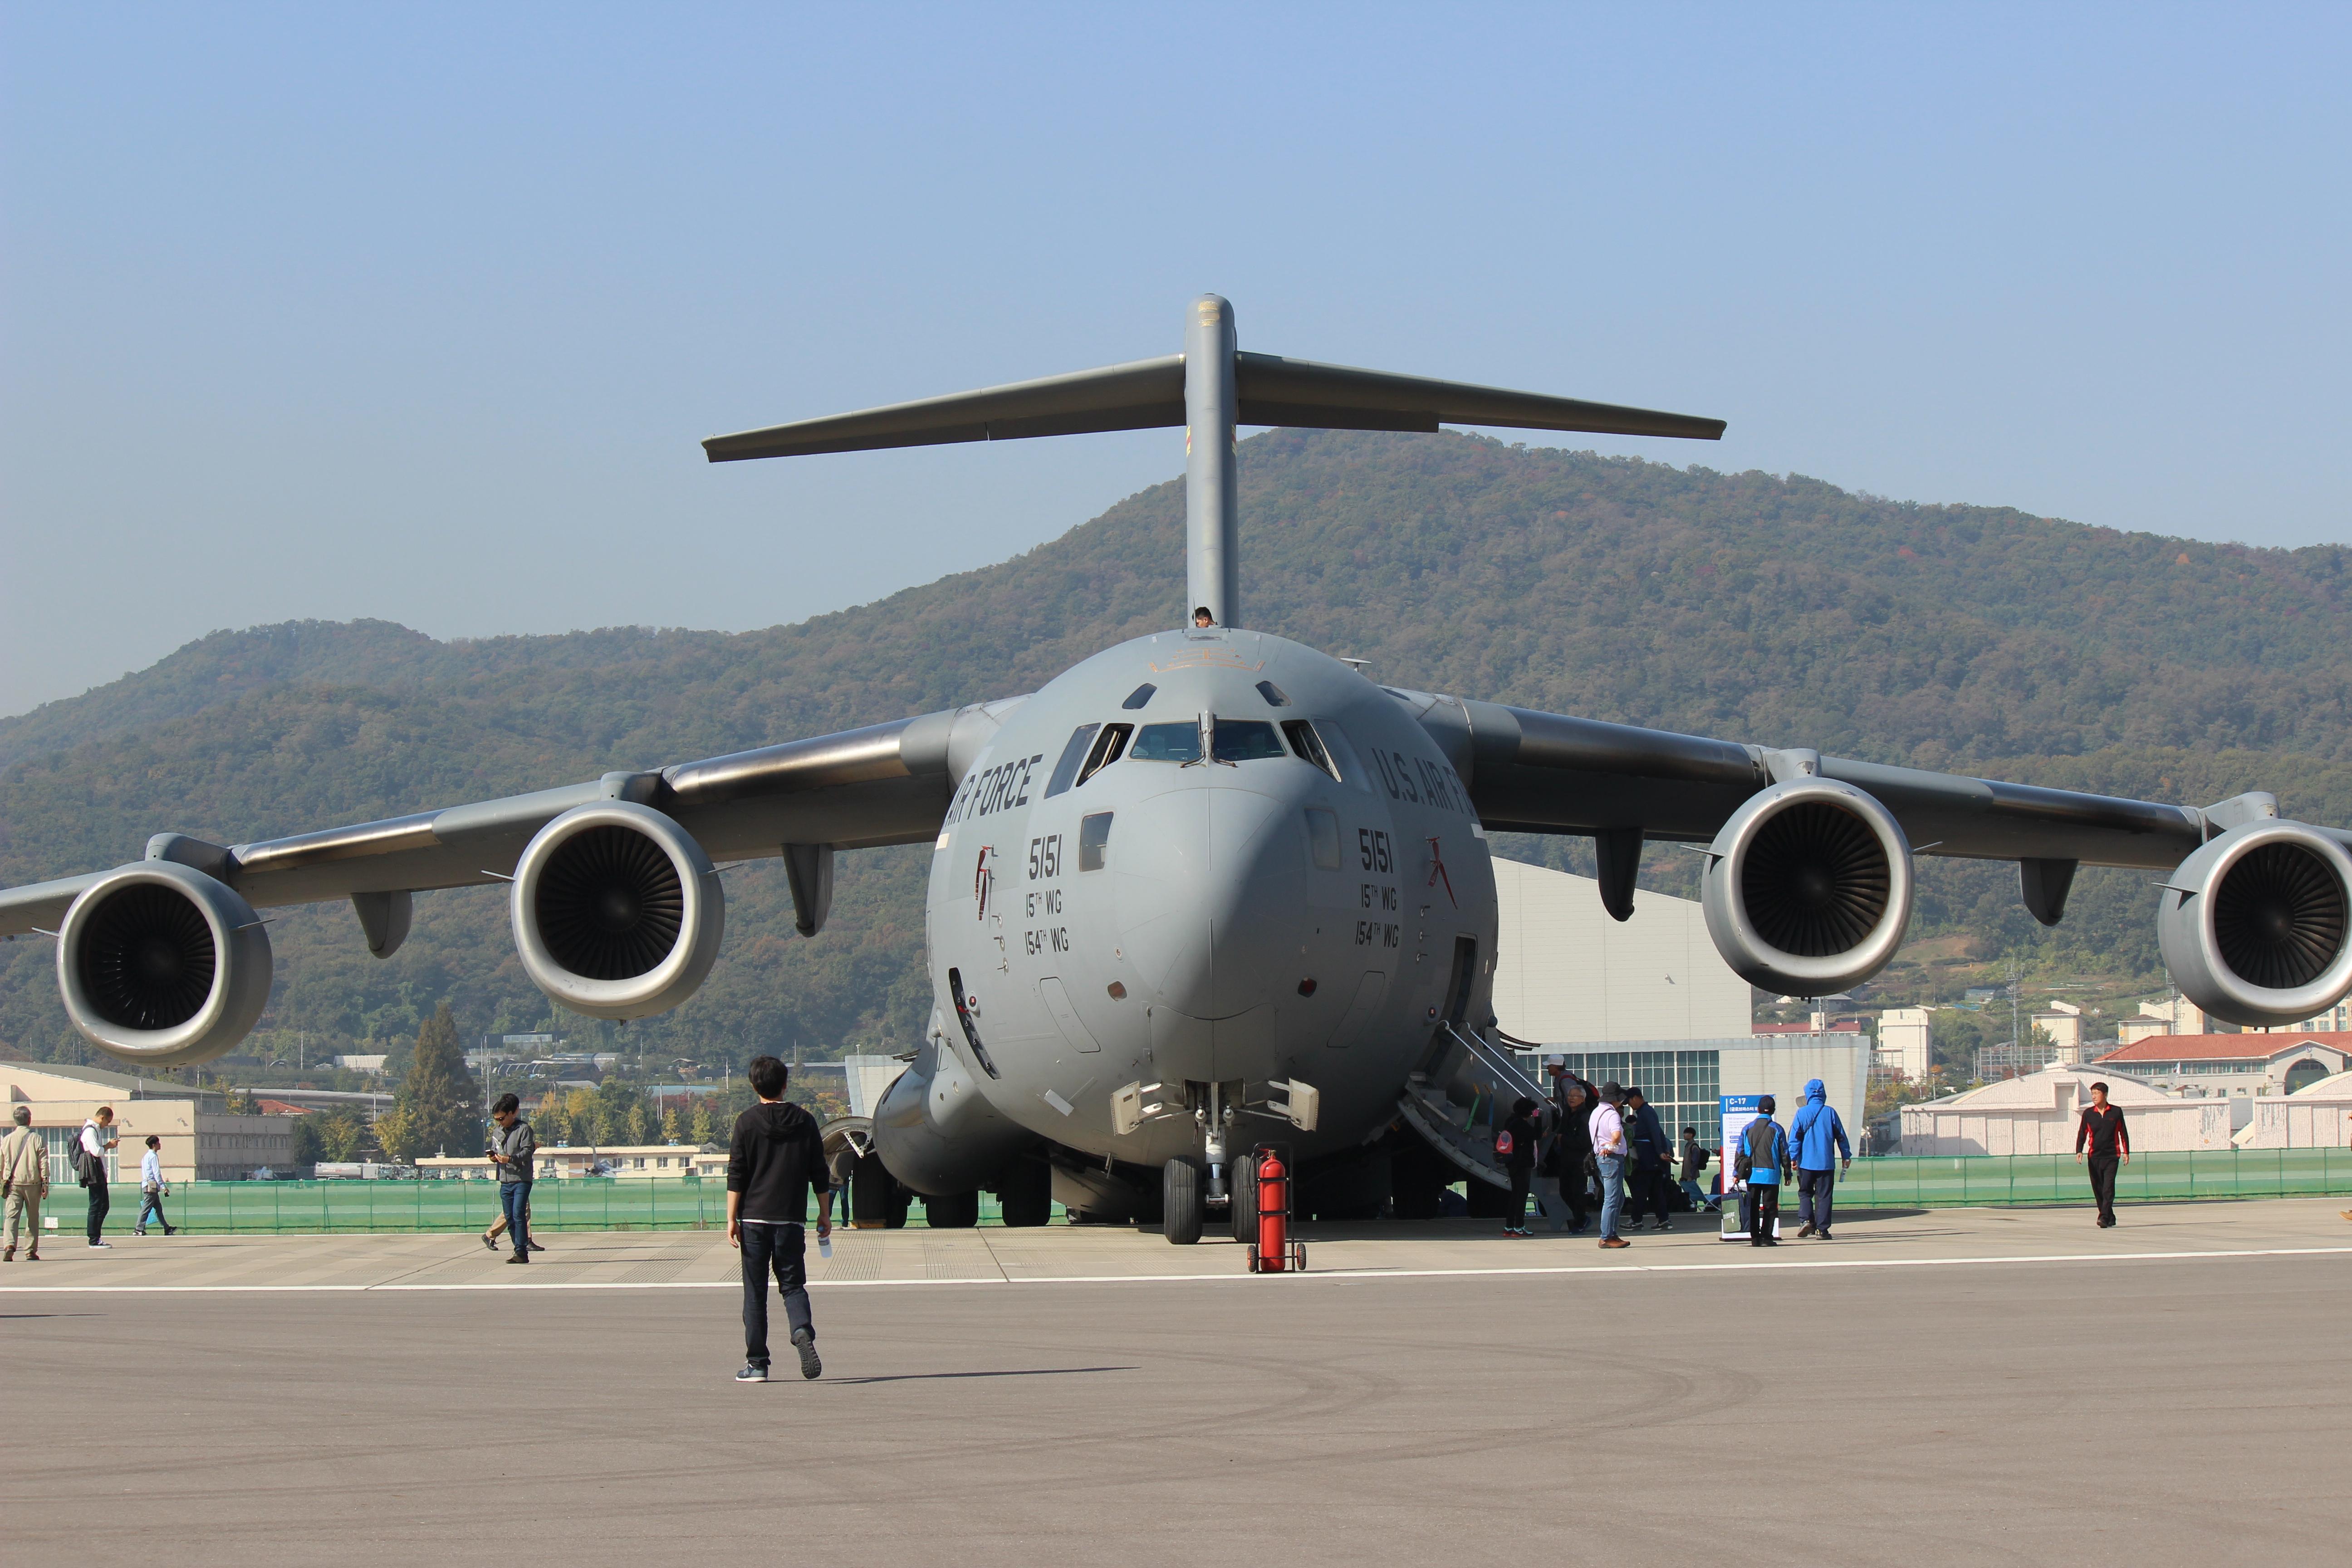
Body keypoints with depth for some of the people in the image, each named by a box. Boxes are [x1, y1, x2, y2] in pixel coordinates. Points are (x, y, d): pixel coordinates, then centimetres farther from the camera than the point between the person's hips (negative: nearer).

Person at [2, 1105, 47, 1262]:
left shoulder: (7, 1140, 4)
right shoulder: (37, 1139, -3)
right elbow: (44, 1164, -5)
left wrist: (2, 1183, 22)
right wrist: (45, 1184, -1)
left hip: (13, 1184, 1)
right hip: (32, 1183, -1)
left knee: (12, 1216, -4)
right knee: (33, 1218, 9)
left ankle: (9, 1245, -26)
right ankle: (31, 1251, 10)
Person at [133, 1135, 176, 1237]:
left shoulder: (146, 1156, 19)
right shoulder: (154, 1156, -11)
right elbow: (157, 1173, -16)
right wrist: (163, 1186, -15)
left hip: (147, 1185, 10)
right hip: (152, 1186, -10)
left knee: (158, 1208, 11)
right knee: (147, 1207, -9)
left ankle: (167, 1229, 14)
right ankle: (139, 1229, -9)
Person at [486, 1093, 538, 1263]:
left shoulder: (524, 1129, -4)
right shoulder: (497, 1133, 16)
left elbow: (527, 1151, -13)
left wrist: (510, 1159, -26)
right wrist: (494, 1158, -1)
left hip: (522, 1180, -7)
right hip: (505, 1181, 7)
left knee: (518, 1215, -15)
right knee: (510, 1218, 5)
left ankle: (521, 1251, -15)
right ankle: (521, 1253, 11)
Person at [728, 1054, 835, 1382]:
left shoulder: (747, 1123, -2)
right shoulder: (805, 1121, 5)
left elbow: (736, 1176, -5)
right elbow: (820, 1174, 7)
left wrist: (732, 1218, -2)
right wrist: (824, 1214, 15)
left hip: (754, 1218, -2)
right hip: (791, 1219, 2)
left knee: (755, 1292, 5)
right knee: (793, 1284, 9)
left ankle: (757, 1363, 4)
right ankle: (803, 1331, -22)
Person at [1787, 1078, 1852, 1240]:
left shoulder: (1802, 1113, -4)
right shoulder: (1830, 1112, -1)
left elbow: (1794, 1137, -6)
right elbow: (1841, 1136, 7)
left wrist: (1793, 1158, -3)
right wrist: (1846, 1155, 17)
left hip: (1806, 1162, -1)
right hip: (1826, 1163, 1)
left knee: (1805, 1193, 12)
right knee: (1823, 1196, 6)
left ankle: (1806, 1219, -9)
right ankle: (1822, 1229, 3)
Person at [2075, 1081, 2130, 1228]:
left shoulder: (2116, 1112, 3)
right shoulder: (2088, 1113, 6)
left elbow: (2123, 1133, 10)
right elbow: (2082, 1133, 9)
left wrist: (2126, 1152, 6)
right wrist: (2079, 1151, -3)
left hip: (2112, 1156, -3)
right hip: (2094, 1157, 3)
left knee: (2108, 1188, -14)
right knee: (2098, 1189, 4)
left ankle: (2104, 1217, -19)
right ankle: (2110, 1217, 18)